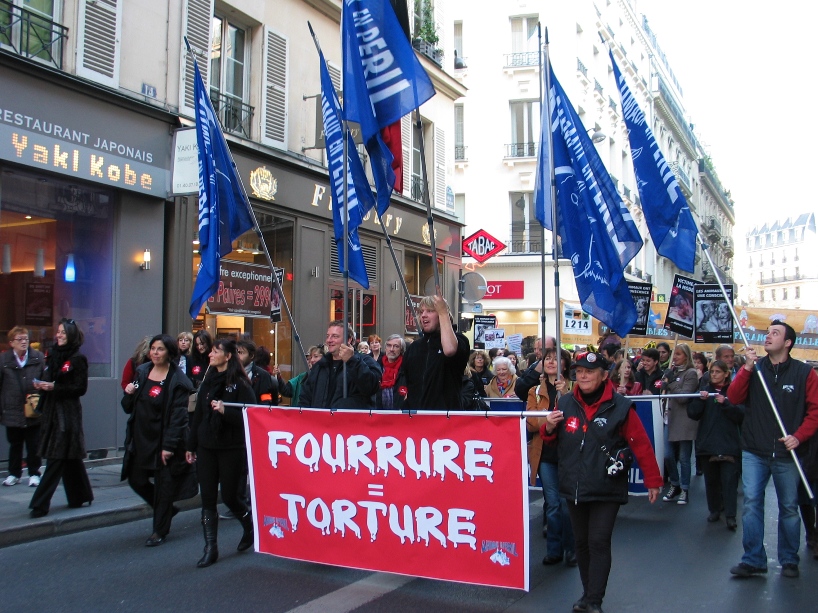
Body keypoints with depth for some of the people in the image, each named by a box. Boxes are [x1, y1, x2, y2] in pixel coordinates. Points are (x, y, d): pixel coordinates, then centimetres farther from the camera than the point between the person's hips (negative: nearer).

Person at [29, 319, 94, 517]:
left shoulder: (78, 359, -8)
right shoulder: (52, 356, 12)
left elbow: (81, 388, -11)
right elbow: (47, 381, 18)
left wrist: (54, 387, -17)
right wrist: (41, 385, -3)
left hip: (68, 413, -7)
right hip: (51, 411, 7)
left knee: (56, 460, -6)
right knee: (69, 458, 13)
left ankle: (40, 504, -5)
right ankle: (79, 497, 24)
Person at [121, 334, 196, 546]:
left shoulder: (177, 380, -13)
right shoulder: (142, 372, 6)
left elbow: (178, 416, -17)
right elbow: (128, 408, 12)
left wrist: (169, 446, -21)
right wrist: (129, 394, -10)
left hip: (163, 441, -7)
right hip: (140, 439, 7)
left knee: (163, 485, 3)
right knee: (136, 480, 11)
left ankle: (160, 530, 19)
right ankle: (166, 509, 35)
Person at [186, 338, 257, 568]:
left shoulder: (240, 384, -8)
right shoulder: (208, 382, 11)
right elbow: (198, 415, 15)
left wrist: (225, 411, -27)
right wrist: (191, 445, 16)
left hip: (232, 449, -6)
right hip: (206, 448, 6)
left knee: (229, 496, 2)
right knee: (208, 498, 3)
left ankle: (250, 527, 31)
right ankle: (210, 548, 11)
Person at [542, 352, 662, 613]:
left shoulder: (620, 407, -10)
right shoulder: (565, 404, 3)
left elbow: (641, 444, -7)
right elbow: (551, 440, 14)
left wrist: (653, 481, -7)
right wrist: (549, 427, -9)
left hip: (606, 490, -4)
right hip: (574, 487, 5)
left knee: (598, 543, -6)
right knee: (581, 542, 14)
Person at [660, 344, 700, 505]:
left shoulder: (691, 373, -6)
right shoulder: (672, 371, 13)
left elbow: (683, 397, -14)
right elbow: (665, 392, 19)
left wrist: (670, 382, -12)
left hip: (684, 421, -6)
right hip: (670, 419, 6)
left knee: (684, 458, 2)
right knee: (668, 456, 5)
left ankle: (684, 490, 13)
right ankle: (674, 485, 23)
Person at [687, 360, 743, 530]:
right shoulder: (705, 390, 10)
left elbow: (741, 415, -6)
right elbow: (692, 414, 2)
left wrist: (725, 403, -18)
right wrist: (700, 400, -14)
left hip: (728, 444, -3)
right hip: (707, 444, 3)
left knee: (729, 479, -7)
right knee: (711, 480, 9)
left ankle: (730, 516, -5)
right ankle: (714, 510, 21)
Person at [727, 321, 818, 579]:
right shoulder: (754, 368, 5)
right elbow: (734, 398, -5)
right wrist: (747, 367, -14)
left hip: (786, 453, -1)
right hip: (754, 452, 1)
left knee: (789, 508, 9)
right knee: (751, 503, -3)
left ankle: (789, 560, 24)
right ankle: (753, 559, 5)